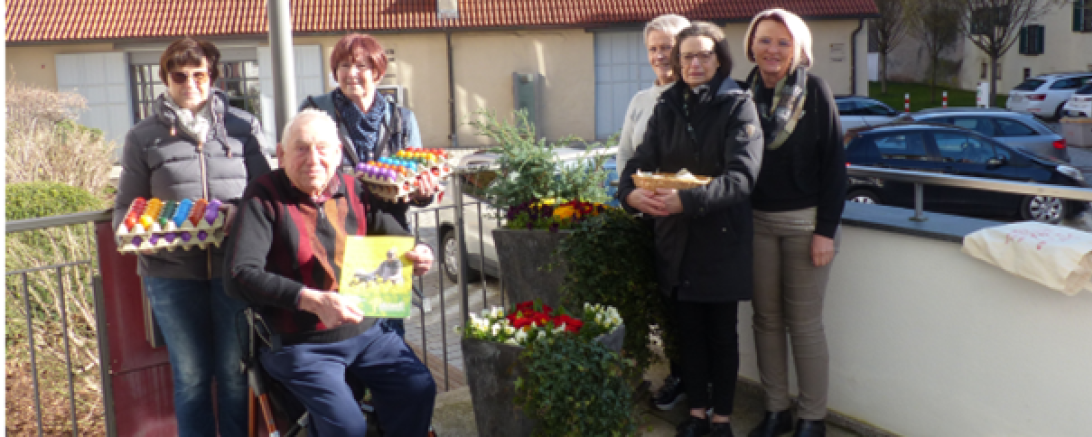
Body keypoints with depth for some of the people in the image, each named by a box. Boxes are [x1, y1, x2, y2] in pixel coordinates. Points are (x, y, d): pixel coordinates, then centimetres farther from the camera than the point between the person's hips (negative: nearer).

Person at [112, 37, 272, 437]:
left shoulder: (244, 127, 8)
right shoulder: (143, 138, 9)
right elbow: (126, 206, 10)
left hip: (235, 265, 0)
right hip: (172, 272, 1)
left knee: (236, 373, 6)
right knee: (191, 376, 10)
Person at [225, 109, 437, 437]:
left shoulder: (353, 190, 5)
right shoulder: (264, 198, -8)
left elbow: (398, 236, 12)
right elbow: (241, 274, -18)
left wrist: (419, 253, -13)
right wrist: (312, 300, -28)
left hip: (366, 331, 5)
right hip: (300, 344, -4)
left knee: (419, 391, -12)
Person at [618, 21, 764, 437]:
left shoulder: (737, 106, -8)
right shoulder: (667, 107, 6)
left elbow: (742, 175, -19)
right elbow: (640, 161, 3)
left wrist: (686, 199, -31)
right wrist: (631, 192, -21)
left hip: (722, 240, -4)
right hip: (676, 241, 4)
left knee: (722, 333, 9)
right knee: (688, 329, 13)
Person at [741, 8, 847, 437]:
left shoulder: (815, 92, -5)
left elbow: (833, 164, -6)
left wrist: (826, 230, -11)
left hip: (804, 221, -3)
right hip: (756, 220, 4)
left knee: (804, 322, 1)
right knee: (766, 318, 9)